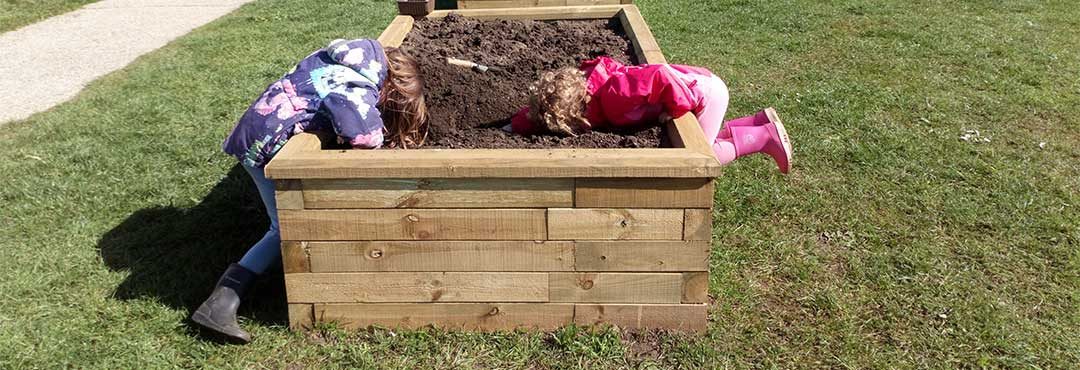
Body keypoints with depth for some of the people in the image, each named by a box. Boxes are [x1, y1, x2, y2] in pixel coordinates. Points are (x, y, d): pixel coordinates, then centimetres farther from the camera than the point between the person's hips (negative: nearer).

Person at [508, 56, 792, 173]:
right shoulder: (582, 83, -7)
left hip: (704, 90, -9)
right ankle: (762, 121, 23)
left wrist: (677, 109, -28)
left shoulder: (613, 95, -35)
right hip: (693, 82, 9)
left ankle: (765, 137, 4)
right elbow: (539, 109, 3)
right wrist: (516, 126, -8)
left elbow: (661, 76, -41)